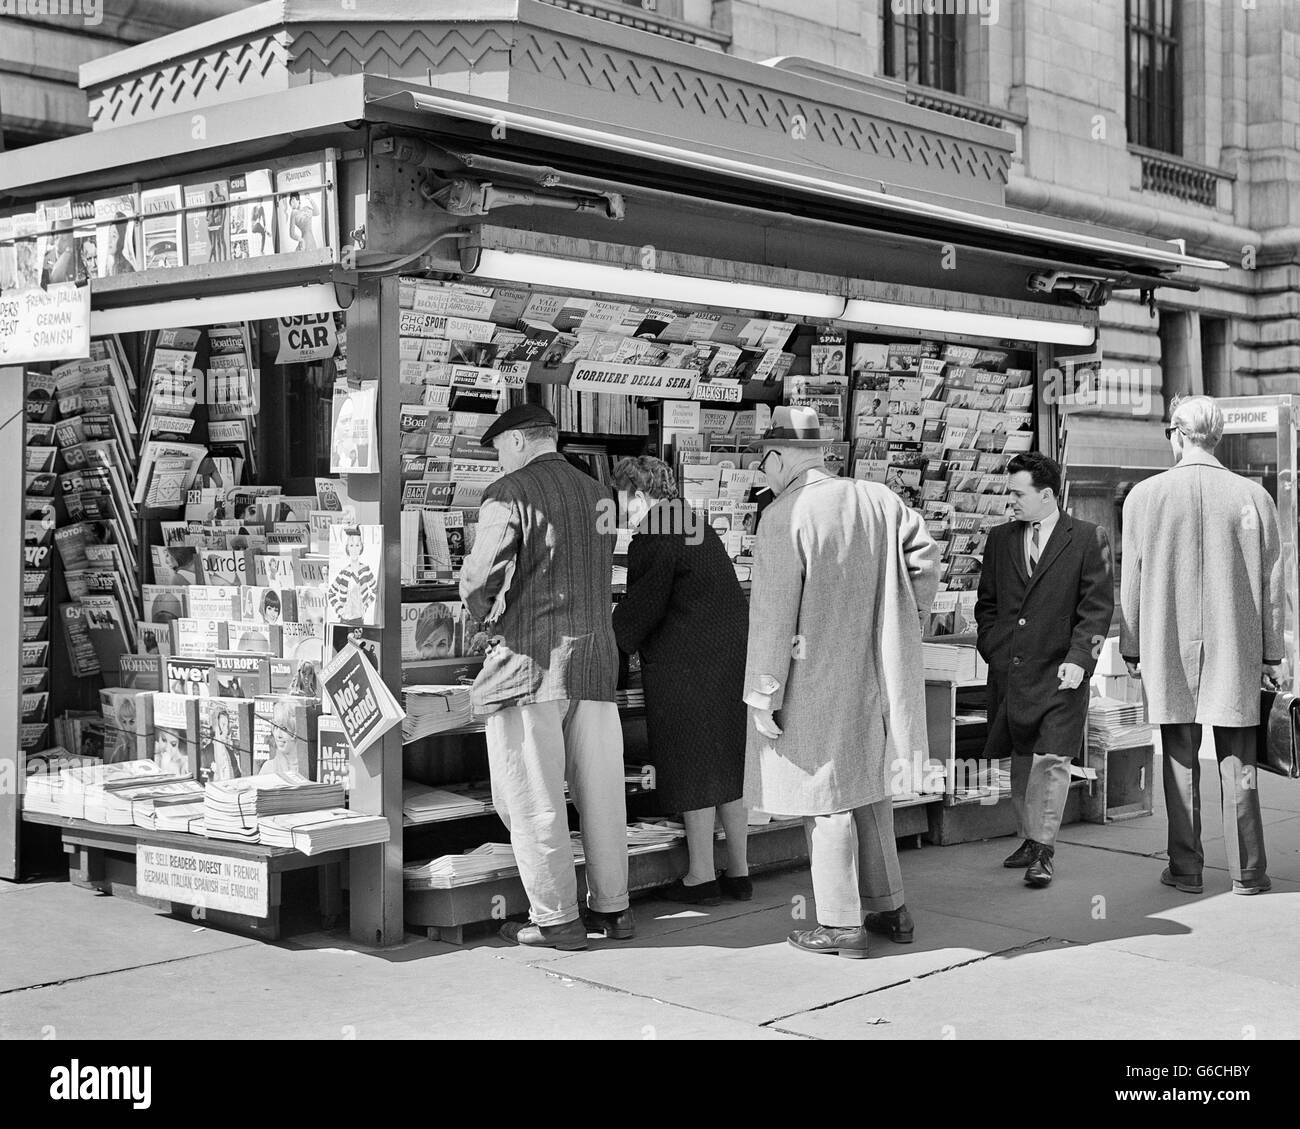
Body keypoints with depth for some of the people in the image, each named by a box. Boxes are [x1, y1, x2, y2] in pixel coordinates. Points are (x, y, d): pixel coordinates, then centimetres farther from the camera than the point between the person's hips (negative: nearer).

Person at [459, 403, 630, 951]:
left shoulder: (508, 494, -8)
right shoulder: (598, 494, 12)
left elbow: (480, 577, -16)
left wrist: (485, 613, 3)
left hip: (530, 659, -6)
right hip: (595, 656, 6)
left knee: (532, 797, 2)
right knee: (599, 789, 12)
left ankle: (555, 919, 6)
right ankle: (612, 907, 21)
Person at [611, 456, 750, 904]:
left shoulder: (653, 536, -10)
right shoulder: (696, 527, 17)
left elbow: (640, 607, -12)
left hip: (687, 663, -8)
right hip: (736, 652, 8)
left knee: (692, 765, 0)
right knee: (729, 760, 12)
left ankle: (701, 877, 5)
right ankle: (738, 872, 17)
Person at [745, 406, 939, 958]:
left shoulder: (783, 516, -14)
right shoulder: (879, 499, 4)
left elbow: (773, 614, -16)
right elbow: (926, 556, 2)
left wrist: (763, 696, -12)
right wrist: (904, 630, 13)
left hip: (814, 685, -7)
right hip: (873, 678, 7)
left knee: (826, 799, 3)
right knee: (869, 790, 19)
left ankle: (841, 924, 9)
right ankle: (890, 908, 26)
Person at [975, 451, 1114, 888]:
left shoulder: (1088, 539, -1)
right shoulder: (999, 539, 12)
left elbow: (1097, 606, -4)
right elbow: (986, 602, 19)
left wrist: (1079, 659, -13)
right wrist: (991, 647, 6)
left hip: (1058, 671, -4)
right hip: (1009, 670, 5)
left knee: (1050, 761, -10)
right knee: (1020, 762, 11)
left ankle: (1043, 849, -1)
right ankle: (1031, 838, 24)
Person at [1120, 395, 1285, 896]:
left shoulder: (1144, 496, -5)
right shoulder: (1253, 496, -3)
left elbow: (1131, 579, 0)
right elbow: (1272, 583, 1)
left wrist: (1131, 648, 9)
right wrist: (1272, 654, 9)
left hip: (1169, 650, 0)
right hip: (1236, 650, 0)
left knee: (1181, 761, 8)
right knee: (1237, 762, 7)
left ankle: (1185, 868, 13)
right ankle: (1247, 872, 11)